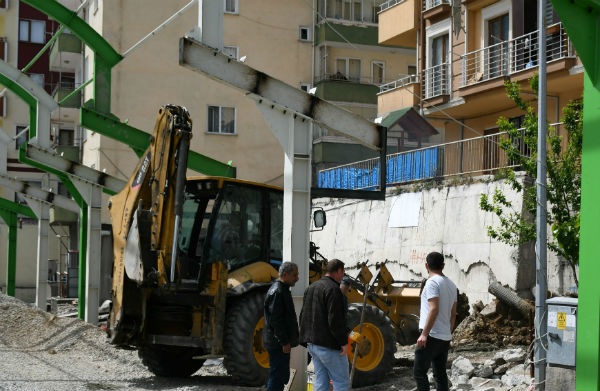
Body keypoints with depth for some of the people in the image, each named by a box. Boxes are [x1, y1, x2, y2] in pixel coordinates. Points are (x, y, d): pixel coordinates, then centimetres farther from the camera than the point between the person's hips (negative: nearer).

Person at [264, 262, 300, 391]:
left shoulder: (282, 290, 18)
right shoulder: (277, 292, -16)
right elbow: (275, 320, -22)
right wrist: (284, 342, -21)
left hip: (281, 342, 11)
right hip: (278, 344, -11)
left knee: (282, 376, 15)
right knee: (278, 376, -9)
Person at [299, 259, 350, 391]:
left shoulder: (311, 287, 15)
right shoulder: (333, 289, -15)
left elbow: (303, 316, 19)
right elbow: (335, 319, -21)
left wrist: (306, 338, 21)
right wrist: (343, 342, -16)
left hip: (312, 344, 9)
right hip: (328, 345, -9)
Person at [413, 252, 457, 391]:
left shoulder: (432, 282, -11)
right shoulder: (451, 284, 15)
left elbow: (434, 310, -21)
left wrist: (424, 334, -21)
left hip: (432, 337, -8)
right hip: (445, 338, 8)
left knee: (419, 372, -5)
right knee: (440, 374, 10)